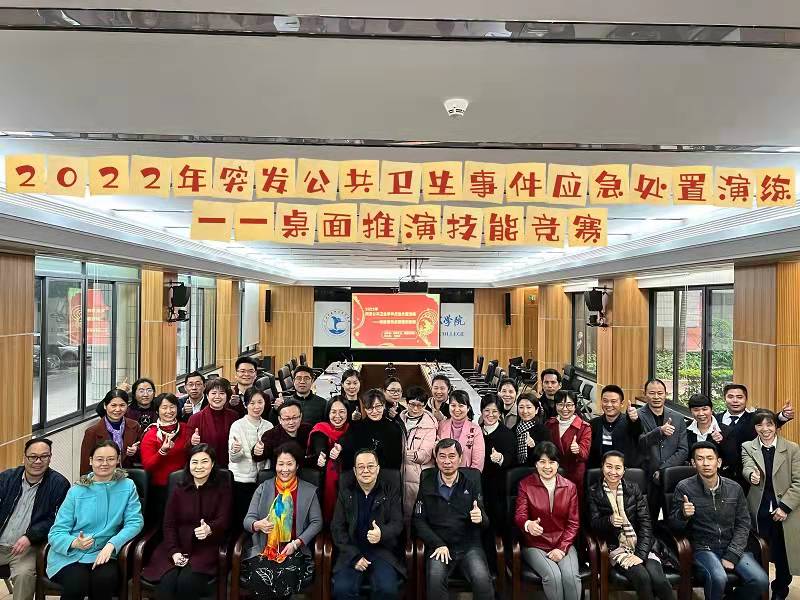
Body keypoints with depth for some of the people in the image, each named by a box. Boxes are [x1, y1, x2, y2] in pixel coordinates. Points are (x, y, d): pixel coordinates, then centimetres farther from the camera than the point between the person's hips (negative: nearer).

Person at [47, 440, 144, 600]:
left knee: (105, 580, -30)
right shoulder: (76, 491, 2)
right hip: (70, 555, 0)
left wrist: (111, 544, -21)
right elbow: (56, 532, -1)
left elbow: (135, 522, -5)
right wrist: (74, 542, -22)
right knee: (77, 583, -30)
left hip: (102, 554, 1)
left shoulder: (127, 486, 2)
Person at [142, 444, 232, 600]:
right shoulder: (179, 489, 12)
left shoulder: (222, 488, 4)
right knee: (167, 582, -26)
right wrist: (174, 552, -10)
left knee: (186, 582, -28)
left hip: (206, 549, -2)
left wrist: (209, 529, -31)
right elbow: (169, 524, 7)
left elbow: (223, 521, -6)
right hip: (177, 548, 2)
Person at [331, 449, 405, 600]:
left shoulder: (391, 491, 2)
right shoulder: (345, 491, 3)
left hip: (382, 550, 0)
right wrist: (354, 556, -11)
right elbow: (337, 527, 1)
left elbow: (397, 523, -2)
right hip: (351, 550, 0)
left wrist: (382, 534, -26)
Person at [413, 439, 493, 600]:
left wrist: (480, 518, -17)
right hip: (438, 545, -1)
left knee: (482, 579, -26)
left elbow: (485, 522, 9)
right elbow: (418, 520, 3)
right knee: (435, 579, -30)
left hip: (469, 545, 1)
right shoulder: (426, 485, 6)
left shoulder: (472, 485, 9)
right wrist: (438, 544, -10)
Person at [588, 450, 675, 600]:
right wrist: (609, 521, -25)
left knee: (658, 580, -27)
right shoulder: (594, 492, 2)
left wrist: (641, 554, -15)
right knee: (642, 577, -29)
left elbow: (646, 523, -2)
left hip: (641, 545, 2)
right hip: (616, 548, -1)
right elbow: (594, 524, -2)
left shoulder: (634, 489, 5)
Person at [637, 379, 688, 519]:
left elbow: (683, 450, 5)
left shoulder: (678, 418, 8)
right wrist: (660, 431, -31)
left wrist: (663, 470, -7)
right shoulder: (637, 417, -2)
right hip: (647, 479, -2)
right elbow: (640, 443, -15)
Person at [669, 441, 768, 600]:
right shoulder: (684, 488, -7)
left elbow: (743, 524, 5)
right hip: (703, 548, -4)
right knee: (718, 579, -31)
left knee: (761, 581, -18)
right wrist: (683, 515, -26)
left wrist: (732, 556, -7)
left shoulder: (734, 488, 3)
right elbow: (673, 525, -2)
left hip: (732, 546, 4)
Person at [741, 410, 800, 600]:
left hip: (784, 512, 0)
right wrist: (752, 475, -39)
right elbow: (747, 467, -15)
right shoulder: (747, 447, 2)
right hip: (758, 512, 0)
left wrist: (785, 507, -11)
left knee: (782, 557, 10)